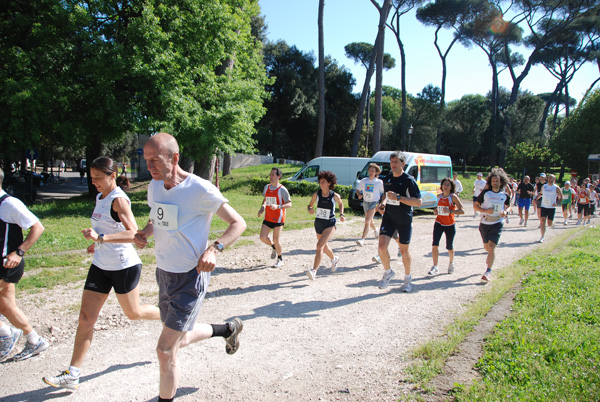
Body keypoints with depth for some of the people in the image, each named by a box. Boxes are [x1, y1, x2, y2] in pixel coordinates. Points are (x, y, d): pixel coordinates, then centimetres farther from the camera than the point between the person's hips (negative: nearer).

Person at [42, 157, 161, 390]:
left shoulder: (119, 200, -18)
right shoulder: (100, 197, 8)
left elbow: (133, 233, -30)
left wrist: (101, 238, -37)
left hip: (124, 266, -8)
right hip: (101, 266, 8)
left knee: (133, 313, 11)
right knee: (86, 317, 4)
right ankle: (72, 376, 11)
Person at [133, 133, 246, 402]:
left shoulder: (200, 189, -19)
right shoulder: (154, 186, 2)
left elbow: (238, 223, -13)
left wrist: (214, 249, -29)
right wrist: (144, 233, -3)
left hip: (190, 278, -8)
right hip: (164, 273, 8)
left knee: (165, 349, -6)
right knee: (180, 339, 23)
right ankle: (228, 329, 48)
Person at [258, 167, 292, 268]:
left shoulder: (282, 189, -12)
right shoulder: (267, 187, 6)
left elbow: (289, 204, -15)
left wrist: (278, 206, -30)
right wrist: (263, 207, 4)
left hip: (278, 219, -5)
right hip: (268, 218, 5)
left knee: (276, 240, -5)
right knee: (263, 238, -4)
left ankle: (280, 260, 18)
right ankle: (274, 247, 28)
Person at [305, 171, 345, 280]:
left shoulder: (335, 196, -9)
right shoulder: (316, 194, -5)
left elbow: (340, 204, 12)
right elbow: (310, 205, 6)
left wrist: (341, 215, -1)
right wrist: (310, 209, -17)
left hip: (330, 224, -4)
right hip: (318, 223, 4)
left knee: (320, 245, -21)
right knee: (324, 246, 23)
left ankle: (314, 271, -23)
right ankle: (334, 259, 54)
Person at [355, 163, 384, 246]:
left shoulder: (379, 182, -6)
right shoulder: (363, 181, 1)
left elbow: (384, 192, 2)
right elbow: (358, 189, 10)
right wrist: (359, 195, -11)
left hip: (374, 203, -5)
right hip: (365, 202, 5)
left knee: (367, 221, -17)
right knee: (370, 221, 21)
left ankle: (362, 239, -22)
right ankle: (375, 230, 52)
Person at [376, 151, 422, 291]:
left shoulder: (409, 180, -12)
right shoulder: (387, 179, 5)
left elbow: (418, 202, -17)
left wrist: (398, 197, -25)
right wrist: (382, 203, 2)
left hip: (405, 221, -4)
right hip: (388, 218, 4)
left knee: (404, 251, 7)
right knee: (382, 246, -11)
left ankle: (407, 278, 29)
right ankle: (388, 272, 14)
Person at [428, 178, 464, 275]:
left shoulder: (453, 197, -10)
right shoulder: (439, 196, 5)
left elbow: (462, 211, -15)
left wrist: (450, 211, -28)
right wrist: (436, 211, 3)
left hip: (450, 225, -3)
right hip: (439, 223, 3)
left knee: (449, 247, 10)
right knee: (435, 244, -13)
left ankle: (451, 263, 39)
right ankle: (435, 267, -6)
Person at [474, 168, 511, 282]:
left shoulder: (505, 195, 0)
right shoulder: (485, 193, -3)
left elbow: (508, 206, 18)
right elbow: (476, 205, 1)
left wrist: (506, 212, -5)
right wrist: (485, 210, -17)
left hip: (497, 224, -1)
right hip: (484, 224, 2)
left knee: (491, 247, -14)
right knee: (486, 246, 16)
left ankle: (488, 271, -11)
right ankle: (491, 257, 53)